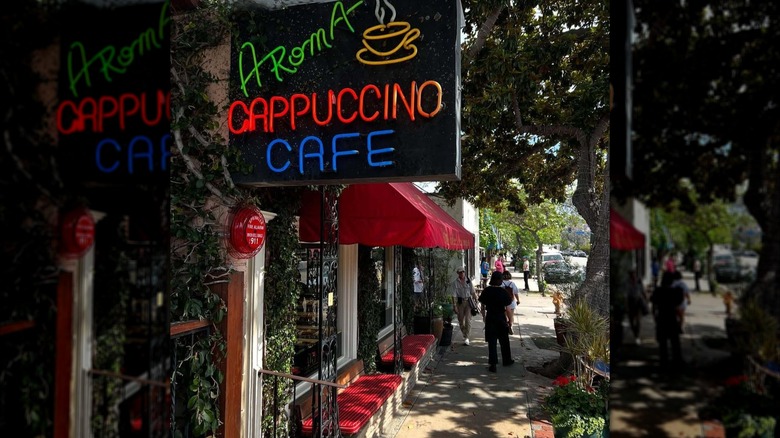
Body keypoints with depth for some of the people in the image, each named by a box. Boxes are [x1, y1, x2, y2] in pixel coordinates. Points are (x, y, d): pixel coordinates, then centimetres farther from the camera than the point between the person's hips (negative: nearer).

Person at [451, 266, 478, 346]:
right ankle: (464, 335, 28)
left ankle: (466, 338, -7)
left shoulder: (468, 280, 1)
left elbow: (473, 292, 10)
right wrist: (455, 306, -12)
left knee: (468, 319, -10)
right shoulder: (455, 282, -5)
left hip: (468, 301, 0)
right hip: (460, 302, 0)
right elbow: (454, 295, -7)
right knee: (461, 320, 8)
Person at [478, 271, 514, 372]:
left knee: (491, 341, 4)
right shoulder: (503, 292, -11)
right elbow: (507, 307, -9)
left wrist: (484, 316, 16)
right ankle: (507, 360, 32)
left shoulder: (486, 291, -4)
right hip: (501, 318, -1)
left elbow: (483, 305, 3)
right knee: (504, 340, 17)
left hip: (490, 318, 1)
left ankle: (492, 364, 0)